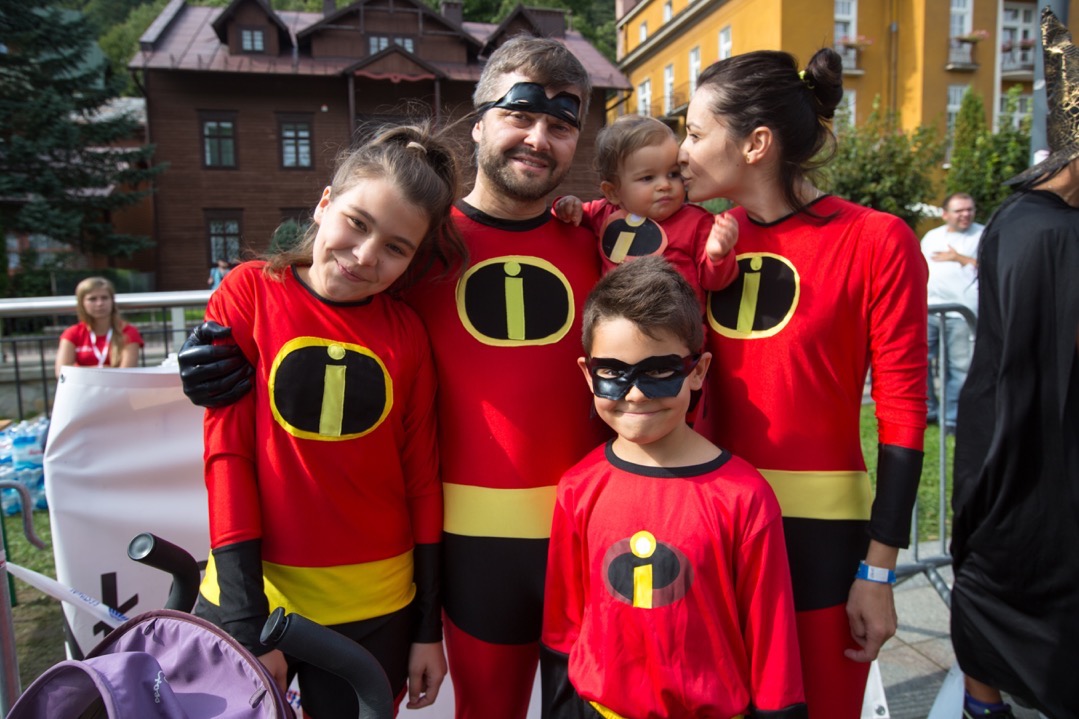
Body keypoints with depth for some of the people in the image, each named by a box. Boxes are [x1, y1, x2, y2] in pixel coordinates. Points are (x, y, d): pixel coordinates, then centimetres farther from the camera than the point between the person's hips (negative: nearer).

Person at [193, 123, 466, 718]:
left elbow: (422, 480, 0)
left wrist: (428, 628, 3)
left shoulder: (405, 332, -3)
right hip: (250, 596, -1)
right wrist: (247, 624, -11)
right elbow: (227, 449, -9)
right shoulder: (250, 293, -6)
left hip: (376, 611, 1)